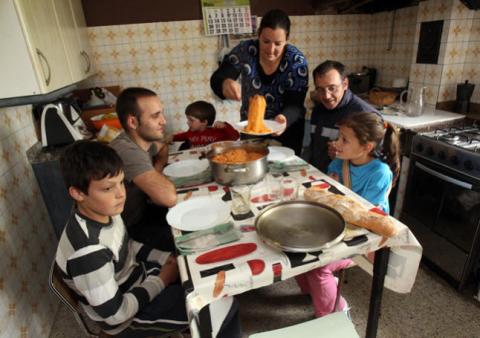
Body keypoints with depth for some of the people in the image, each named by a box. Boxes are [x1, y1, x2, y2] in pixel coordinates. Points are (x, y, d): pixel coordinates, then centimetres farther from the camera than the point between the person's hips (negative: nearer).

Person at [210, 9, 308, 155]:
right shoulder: (244, 51, -14)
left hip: (286, 129, -1)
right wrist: (225, 83, -43)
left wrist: (285, 118, -42)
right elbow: (216, 79, -19)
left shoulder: (297, 61, -16)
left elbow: (295, 104, -19)